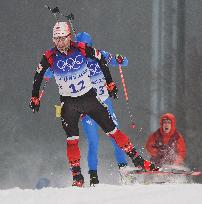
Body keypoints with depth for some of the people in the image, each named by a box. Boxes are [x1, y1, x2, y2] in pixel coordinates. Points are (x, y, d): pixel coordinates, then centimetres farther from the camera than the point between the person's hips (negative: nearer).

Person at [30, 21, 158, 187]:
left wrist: (110, 83, 6)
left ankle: (136, 159, 8)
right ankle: (77, 176, -3)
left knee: (112, 130, -1)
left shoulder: (82, 49, -13)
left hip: (89, 97, 0)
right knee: (72, 140, -12)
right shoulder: (50, 56, -11)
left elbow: (101, 61, 2)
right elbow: (38, 76, 5)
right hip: (69, 103, 0)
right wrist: (35, 98, 9)